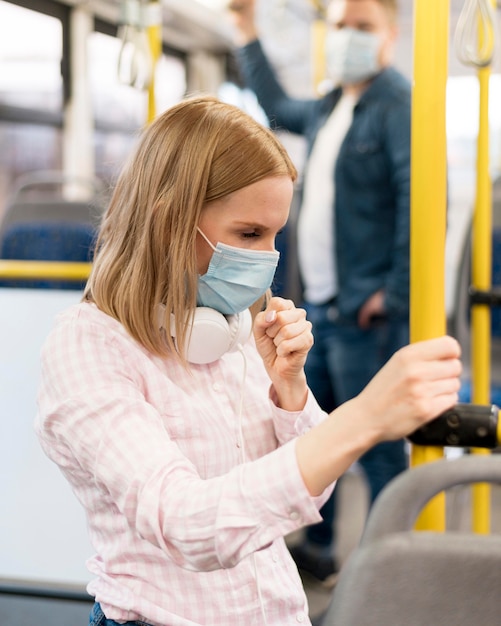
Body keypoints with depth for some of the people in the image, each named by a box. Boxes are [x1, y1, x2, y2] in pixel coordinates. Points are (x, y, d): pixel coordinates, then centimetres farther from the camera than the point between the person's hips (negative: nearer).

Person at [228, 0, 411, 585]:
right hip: (321, 304, 9)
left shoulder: (399, 104, -14)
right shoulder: (328, 107, 14)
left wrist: (394, 292, -22)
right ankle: (316, 547, 34)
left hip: (366, 311, -9)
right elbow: (278, 107, 37)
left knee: (377, 445, -1)